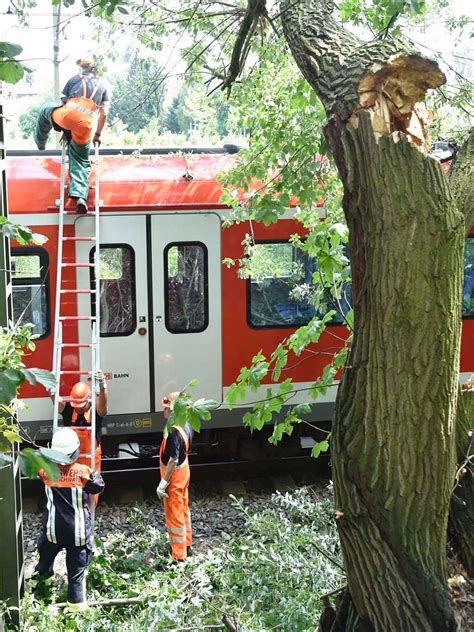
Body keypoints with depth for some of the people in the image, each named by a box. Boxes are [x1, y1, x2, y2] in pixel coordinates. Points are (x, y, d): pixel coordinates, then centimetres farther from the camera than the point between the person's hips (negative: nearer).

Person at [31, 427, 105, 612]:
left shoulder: (45, 469, -12)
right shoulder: (83, 471, -16)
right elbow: (99, 487, 0)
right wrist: (96, 475, 18)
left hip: (53, 528, 2)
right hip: (78, 529, -2)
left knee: (47, 553, 31)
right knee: (77, 566, 6)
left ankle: (42, 575, 54)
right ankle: (76, 601, 8)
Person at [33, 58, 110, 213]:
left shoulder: (75, 79, 24)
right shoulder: (102, 85, 26)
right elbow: (103, 114, 18)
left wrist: (64, 131, 37)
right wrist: (97, 135, 28)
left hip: (67, 117, -1)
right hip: (85, 126, 1)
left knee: (45, 110, 33)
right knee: (81, 162, 14)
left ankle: (40, 143, 50)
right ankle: (80, 196, -4)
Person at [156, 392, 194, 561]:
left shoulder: (174, 432, -30)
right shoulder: (186, 425, -2)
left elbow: (173, 460, -30)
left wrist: (163, 483, -24)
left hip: (174, 476, -9)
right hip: (184, 472, 9)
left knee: (174, 515, 3)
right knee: (183, 509, 23)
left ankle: (179, 556, 14)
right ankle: (186, 545, 39)